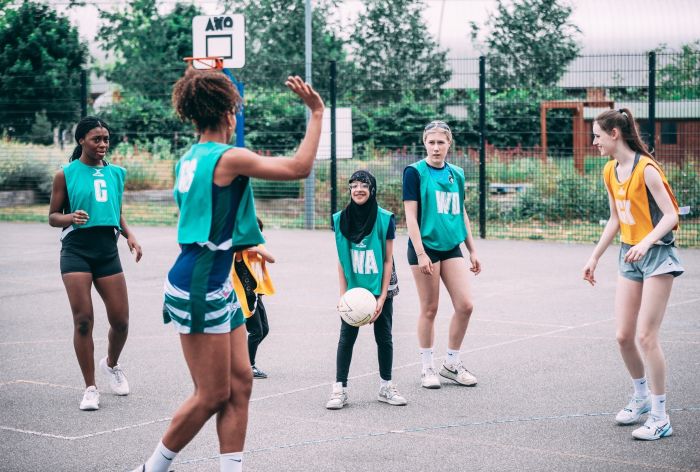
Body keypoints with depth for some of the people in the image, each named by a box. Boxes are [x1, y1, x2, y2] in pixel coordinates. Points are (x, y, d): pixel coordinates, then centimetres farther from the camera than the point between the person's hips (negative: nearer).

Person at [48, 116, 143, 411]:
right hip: (76, 250, -4)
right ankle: (90, 389, 4)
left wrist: (129, 236, 5)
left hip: (107, 250, 4)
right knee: (83, 320, -8)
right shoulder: (66, 174, 1)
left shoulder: (116, 173, 12)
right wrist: (70, 217, -18)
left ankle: (111, 364, 34)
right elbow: (53, 216, 4)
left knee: (120, 320, 1)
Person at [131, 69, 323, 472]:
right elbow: (300, 167, -14)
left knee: (240, 383, 7)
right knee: (213, 395, -1)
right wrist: (317, 112, -7)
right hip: (199, 288, -10)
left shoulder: (191, 157, 11)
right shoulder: (230, 158, -16)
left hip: (217, 285, 10)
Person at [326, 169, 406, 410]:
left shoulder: (385, 219, -9)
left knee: (384, 338, 7)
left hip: (380, 289, -1)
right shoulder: (340, 219, -4)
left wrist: (382, 297, -11)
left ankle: (386, 386, 21)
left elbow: (388, 261, -6)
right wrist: (343, 295, -6)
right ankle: (340, 389, 2)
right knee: (346, 338, -3)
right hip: (353, 288, 1)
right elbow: (341, 261, 1)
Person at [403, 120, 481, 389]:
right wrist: (420, 253, -16)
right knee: (430, 309, 0)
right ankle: (427, 369, 14)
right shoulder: (415, 172, -5)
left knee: (465, 305, -1)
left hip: (451, 247, 5)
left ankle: (451, 364, 15)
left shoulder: (456, 174, 11)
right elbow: (411, 215, -9)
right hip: (426, 247, -5)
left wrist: (472, 251, 17)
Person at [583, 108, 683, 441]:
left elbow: (670, 216, -19)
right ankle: (641, 397, 28)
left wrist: (646, 243, -34)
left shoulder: (645, 169, -17)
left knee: (645, 336, -10)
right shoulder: (610, 172, 7)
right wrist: (595, 257, 18)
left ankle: (660, 418, -2)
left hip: (657, 254, -7)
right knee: (623, 336, 6)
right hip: (629, 255, 7)